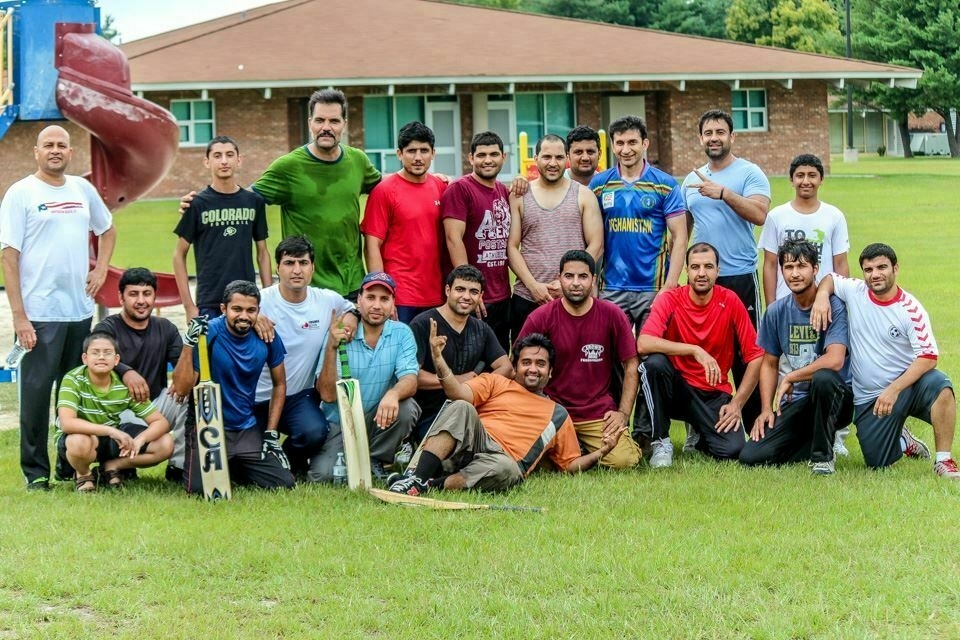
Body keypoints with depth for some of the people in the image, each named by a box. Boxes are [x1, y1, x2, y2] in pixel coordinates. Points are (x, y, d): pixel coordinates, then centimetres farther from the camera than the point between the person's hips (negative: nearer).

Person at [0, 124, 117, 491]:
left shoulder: (83, 190, 11)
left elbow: (107, 230, 29)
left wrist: (101, 269, 11)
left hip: (80, 310, 5)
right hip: (38, 313, -5)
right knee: (36, 392, -2)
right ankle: (35, 472, 5)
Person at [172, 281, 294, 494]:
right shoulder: (207, 333, -16)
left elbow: (279, 384, 12)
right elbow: (182, 389, -21)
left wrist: (271, 433, 5)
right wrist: (189, 344, -32)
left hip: (247, 429, 4)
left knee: (284, 483, -9)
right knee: (200, 488, -22)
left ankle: (234, 470, 21)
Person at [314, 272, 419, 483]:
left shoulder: (401, 334, -5)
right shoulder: (340, 335, -10)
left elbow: (410, 381, -18)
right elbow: (327, 395, -17)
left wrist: (393, 394, -43)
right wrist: (331, 348, -30)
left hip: (380, 418, 2)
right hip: (340, 423, -1)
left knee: (405, 408, -30)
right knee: (321, 475, -24)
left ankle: (374, 463, -4)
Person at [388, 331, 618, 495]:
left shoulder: (558, 415, 30)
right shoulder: (495, 382, 24)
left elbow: (570, 464, 30)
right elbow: (461, 394, 3)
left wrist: (600, 452, 12)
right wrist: (439, 360, -12)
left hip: (502, 460, 0)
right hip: (469, 445, 0)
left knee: (506, 470, -39)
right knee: (461, 408, -33)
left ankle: (429, 485, -40)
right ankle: (417, 476, -44)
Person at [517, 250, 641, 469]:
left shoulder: (613, 315, -3)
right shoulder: (540, 318, -4)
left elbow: (631, 366, 2)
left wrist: (623, 413, -5)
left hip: (599, 415, 0)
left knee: (624, 459, -24)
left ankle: (585, 448, 10)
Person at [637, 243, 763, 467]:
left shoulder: (730, 301, -6)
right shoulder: (670, 299, -10)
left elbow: (755, 356, -3)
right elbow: (643, 343, -26)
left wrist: (737, 404, -10)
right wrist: (695, 351, -33)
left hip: (714, 395, 1)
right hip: (676, 387, -1)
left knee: (732, 450, -24)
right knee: (655, 363, -33)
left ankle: (699, 435, 14)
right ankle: (661, 442, -15)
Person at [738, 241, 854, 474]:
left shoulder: (834, 306, -11)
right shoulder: (776, 312, 5)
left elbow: (835, 361, -24)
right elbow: (769, 364, 14)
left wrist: (790, 378, -14)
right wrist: (766, 409, 2)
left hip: (833, 398, -4)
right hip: (794, 403, 5)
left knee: (822, 377, -41)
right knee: (751, 456, -15)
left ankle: (822, 455, -18)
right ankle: (816, 441, 11)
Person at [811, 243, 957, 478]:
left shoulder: (911, 309, -12)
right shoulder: (855, 291, -1)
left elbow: (928, 357, -17)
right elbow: (830, 279, 18)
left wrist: (893, 390, -26)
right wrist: (822, 295, -8)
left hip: (907, 384, -3)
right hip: (867, 399, 3)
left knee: (940, 385, -36)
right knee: (877, 463, -3)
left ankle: (944, 461, -24)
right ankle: (900, 441, 33)